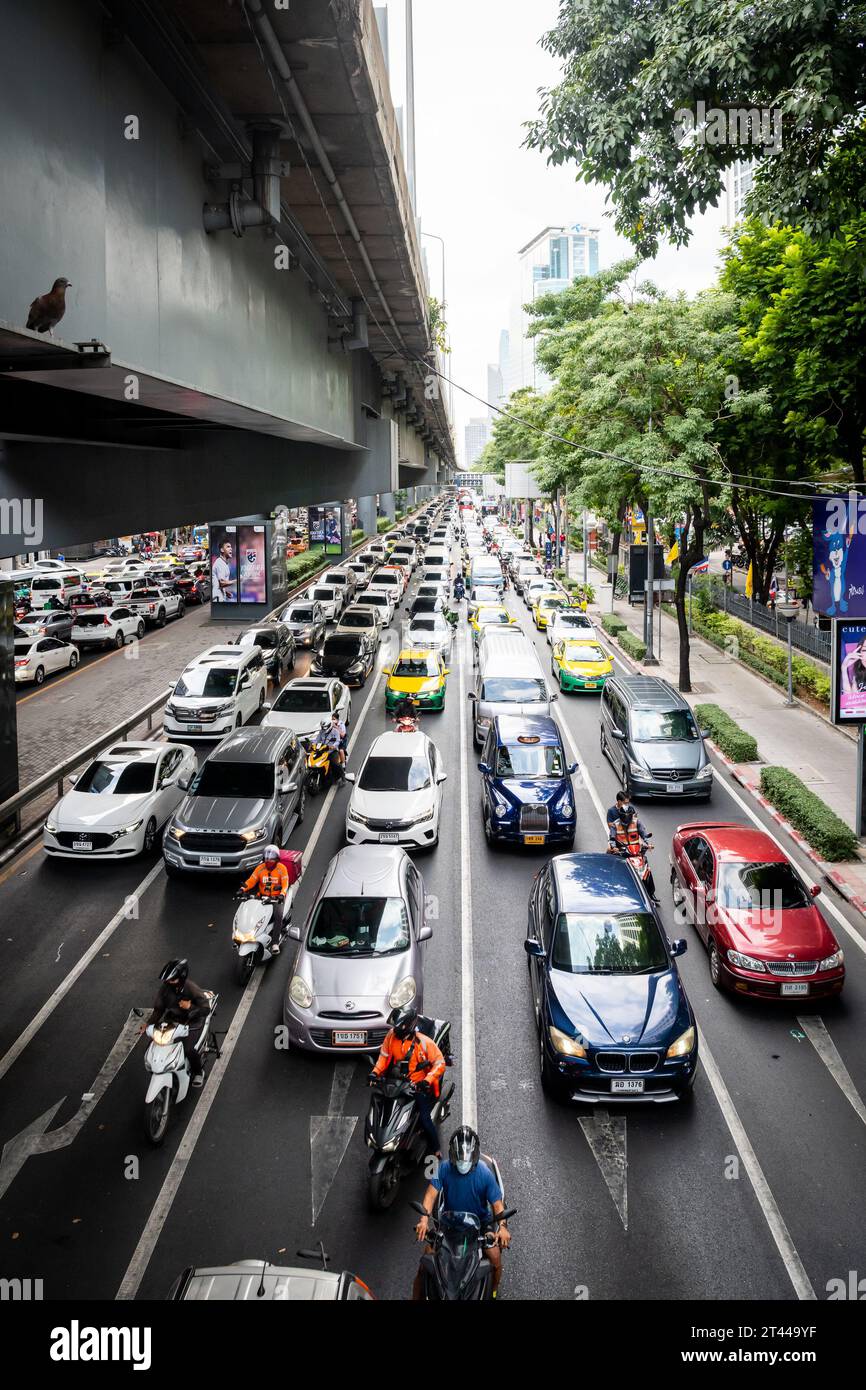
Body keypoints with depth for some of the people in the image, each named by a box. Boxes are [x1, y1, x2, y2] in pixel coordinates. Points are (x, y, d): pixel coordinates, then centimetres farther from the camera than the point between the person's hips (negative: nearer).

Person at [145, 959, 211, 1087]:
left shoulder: (192, 989, -25)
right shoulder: (165, 987, -12)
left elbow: (206, 1009, -22)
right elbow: (159, 1008, -3)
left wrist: (190, 1007, -37)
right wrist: (149, 1023, -16)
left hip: (192, 1023, -5)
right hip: (172, 1021, 5)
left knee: (189, 1049, -23)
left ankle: (198, 1072, 8)